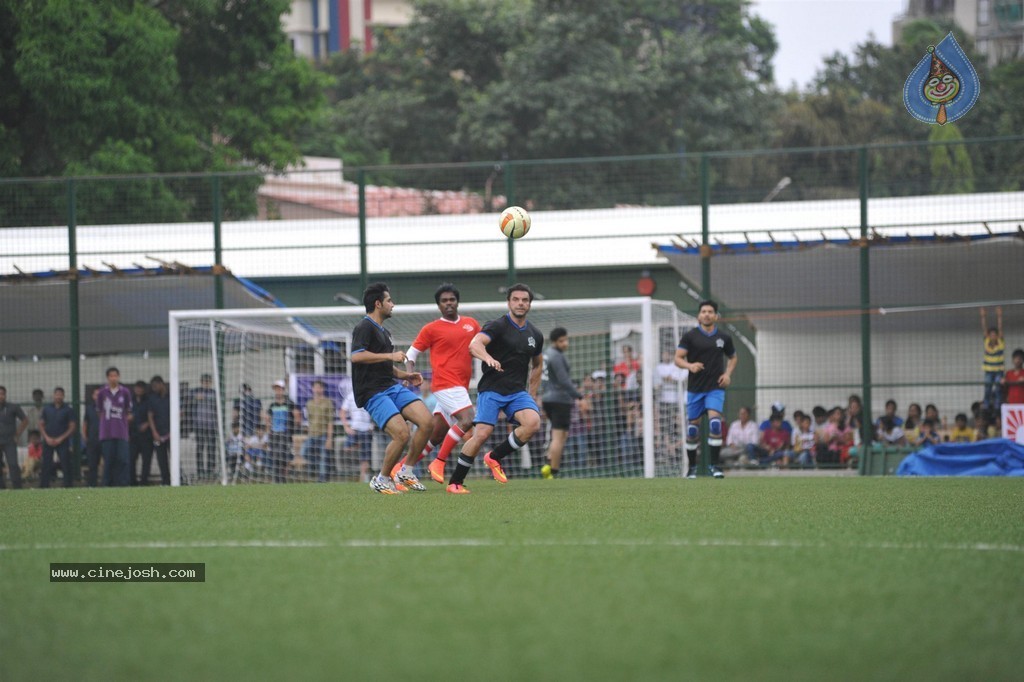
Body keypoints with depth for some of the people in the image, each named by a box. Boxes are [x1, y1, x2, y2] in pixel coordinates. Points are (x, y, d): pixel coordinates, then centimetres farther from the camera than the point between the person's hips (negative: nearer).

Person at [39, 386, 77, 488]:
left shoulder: (68, 410, 2)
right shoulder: (47, 409, 10)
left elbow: (72, 426, -2)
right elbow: (41, 424, 11)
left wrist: (60, 439, -10)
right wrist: (47, 438, -4)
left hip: (62, 441, -2)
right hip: (48, 441, 2)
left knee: (66, 464, -8)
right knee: (46, 465, 0)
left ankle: (68, 486, -6)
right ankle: (43, 487, 3)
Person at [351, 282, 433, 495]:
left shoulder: (383, 332, 23)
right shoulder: (365, 328, -7)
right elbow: (356, 356, -24)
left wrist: (406, 375, 19)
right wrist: (390, 356, -22)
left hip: (392, 388, 9)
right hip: (373, 392, -9)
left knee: (426, 422, -9)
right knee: (402, 435, -21)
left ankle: (406, 471, 5)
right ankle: (382, 480, 0)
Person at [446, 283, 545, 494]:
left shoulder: (535, 335, 11)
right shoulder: (498, 326, -7)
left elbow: (537, 365, 28)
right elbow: (474, 344, -25)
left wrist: (532, 395, 23)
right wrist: (488, 358, -45)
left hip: (518, 392, 5)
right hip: (491, 389, -5)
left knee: (533, 422, -22)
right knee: (482, 434, -17)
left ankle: (495, 457, -2)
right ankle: (455, 482, -2)